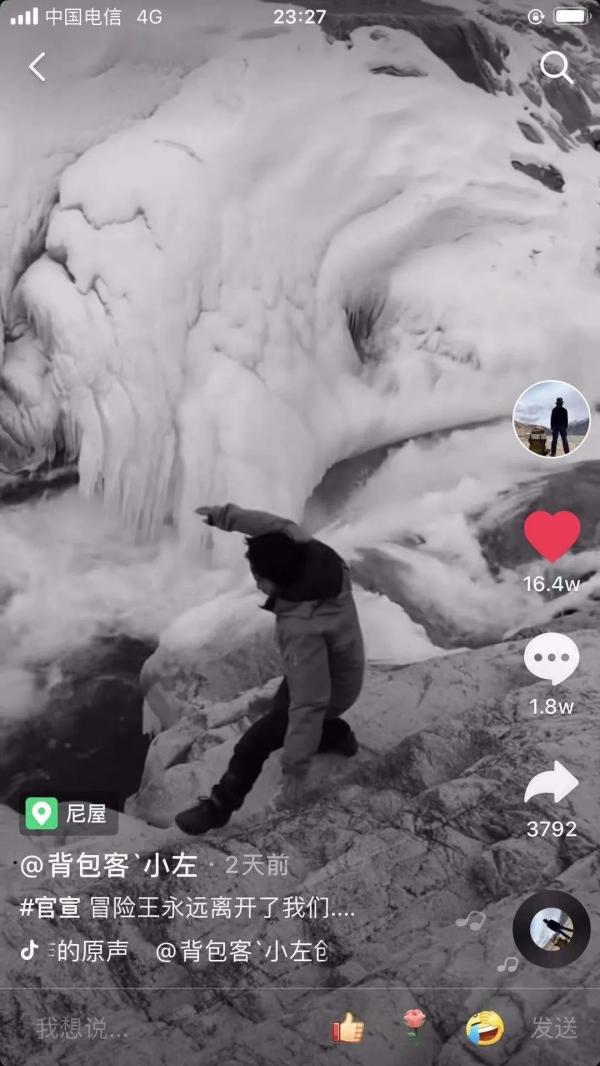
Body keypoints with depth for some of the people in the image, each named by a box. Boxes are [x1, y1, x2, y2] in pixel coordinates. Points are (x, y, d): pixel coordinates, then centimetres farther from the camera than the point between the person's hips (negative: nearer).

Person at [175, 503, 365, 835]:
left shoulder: (303, 629, -45)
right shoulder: (311, 554, -27)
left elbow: (309, 702, -44)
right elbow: (278, 527, -7)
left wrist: (295, 770, -39)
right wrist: (223, 515, -7)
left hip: (327, 691, -8)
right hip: (331, 670, 8)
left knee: (252, 745, 0)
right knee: (282, 710, 33)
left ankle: (219, 806, 20)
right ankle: (338, 736, 52)